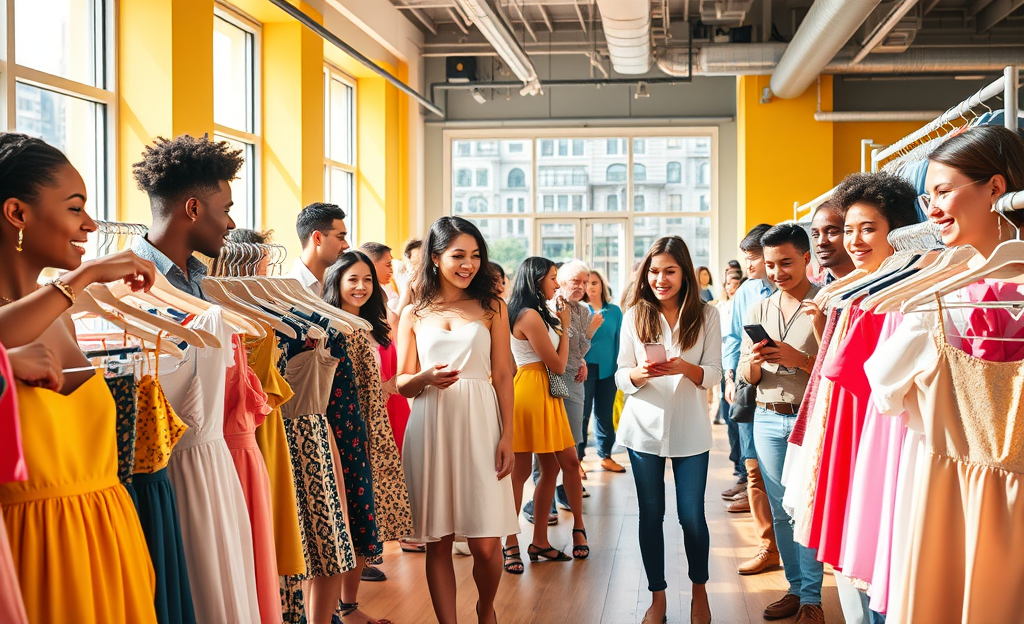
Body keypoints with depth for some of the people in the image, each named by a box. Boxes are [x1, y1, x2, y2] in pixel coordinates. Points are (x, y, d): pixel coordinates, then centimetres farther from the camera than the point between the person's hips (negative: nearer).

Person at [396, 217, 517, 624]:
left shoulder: (492, 308, 9)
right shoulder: (414, 314, 11)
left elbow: (502, 377, 6)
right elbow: (402, 384, 10)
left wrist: (507, 436, -3)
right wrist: (426, 378, -12)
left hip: (479, 427, -1)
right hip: (431, 429, 1)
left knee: (486, 544, -3)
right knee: (438, 541, 2)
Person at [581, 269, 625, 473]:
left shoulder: (614, 311, 5)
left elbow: (619, 340, 7)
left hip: (608, 369, 2)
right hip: (585, 368, -2)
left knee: (605, 414, 11)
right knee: (582, 414, 1)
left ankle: (606, 456, 22)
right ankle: (577, 458, 8)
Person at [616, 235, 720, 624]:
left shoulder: (706, 315, -1)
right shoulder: (635, 315, 1)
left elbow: (713, 375, -4)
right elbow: (621, 377, 0)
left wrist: (684, 367, -25)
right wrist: (641, 372, -22)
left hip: (689, 429, -1)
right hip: (645, 427, 1)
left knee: (692, 515, 2)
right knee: (651, 515, 7)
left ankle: (699, 590, 26)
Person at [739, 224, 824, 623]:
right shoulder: (759, 310, 10)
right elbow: (747, 377, 12)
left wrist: (799, 359, -22)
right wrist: (753, 361, -10)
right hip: (768, 419, 5)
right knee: (780, 510, 9)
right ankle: (795, 588, 21)